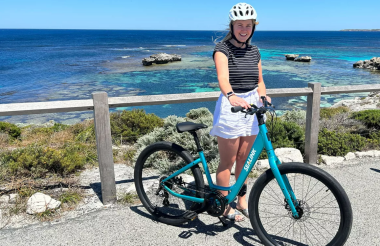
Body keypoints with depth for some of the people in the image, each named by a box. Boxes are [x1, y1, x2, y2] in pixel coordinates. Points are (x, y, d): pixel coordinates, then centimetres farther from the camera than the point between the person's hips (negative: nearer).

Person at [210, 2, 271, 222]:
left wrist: (263, 96, -7)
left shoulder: (254, 51, 8)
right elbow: (223, 77, -29)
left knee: (244, 159, 16)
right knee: (227, 161, 4)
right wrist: (231, 96, -49)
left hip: (251, 106, 6)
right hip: (231, 106, -6)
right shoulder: (223, 48, -11)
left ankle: (242, 200, 33)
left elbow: (260, 81, 14)